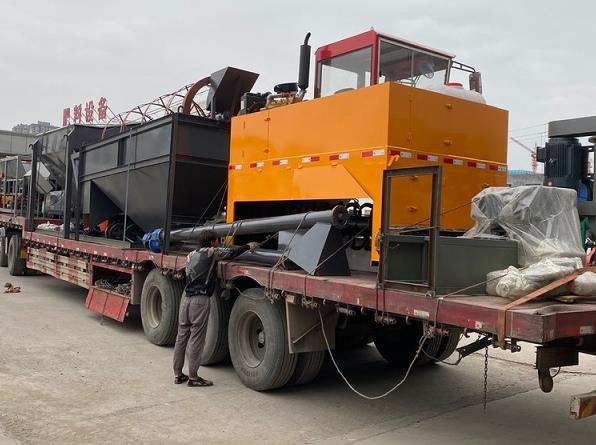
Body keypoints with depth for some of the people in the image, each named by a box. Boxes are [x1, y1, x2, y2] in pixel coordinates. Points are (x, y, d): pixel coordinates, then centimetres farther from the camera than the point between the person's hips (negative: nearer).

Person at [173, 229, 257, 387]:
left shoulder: (191, 255, 17)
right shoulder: (212, 252, -2)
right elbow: (232, 252, 5)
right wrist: (249, 246, 21)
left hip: (186, 297, 7)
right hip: (200, 300, -7)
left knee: (182, 336, 12)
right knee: (196, 339, -1)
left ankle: (178, 375, 19)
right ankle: (193, 377, 4)